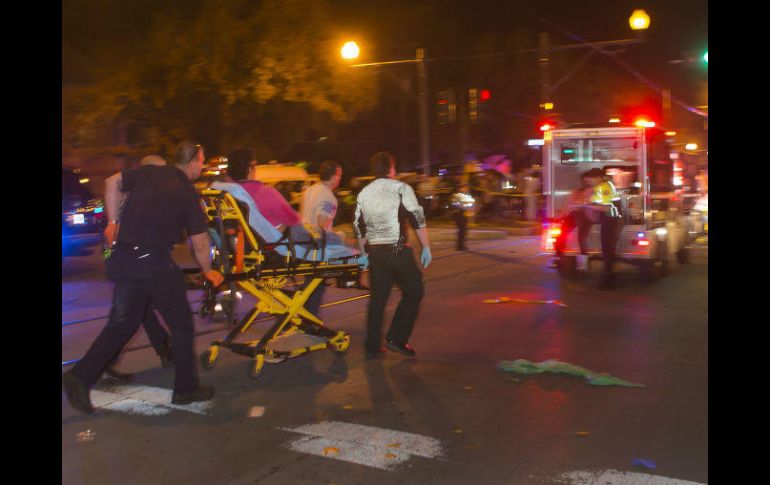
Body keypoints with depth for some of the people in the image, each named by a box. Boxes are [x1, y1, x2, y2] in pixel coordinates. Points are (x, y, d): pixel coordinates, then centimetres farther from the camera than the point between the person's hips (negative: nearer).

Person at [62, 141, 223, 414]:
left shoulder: (149, 172, 9)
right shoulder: (188, 195, -2)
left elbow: (112, 183, 9)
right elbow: (200, 244, 1)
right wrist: (208, 272, 16)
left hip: (123, 258, 5)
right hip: (155, 262, -5)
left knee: (122, 322, 17)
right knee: (181, 323, 10)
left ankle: (80, 377, 8)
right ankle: (186, 389, 17)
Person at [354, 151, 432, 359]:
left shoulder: (364, 193, 14)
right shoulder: (401, 188, -3)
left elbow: (358, 227, 18)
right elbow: (418, 218, -7)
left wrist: (365, 253, 27)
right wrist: (426, 247, -2)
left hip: (374, 251, 6)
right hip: (397, 250, -5)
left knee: (378, 297, 12)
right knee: (413, 292, 9)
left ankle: (372, 347, 14)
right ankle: (396, 338, 2)